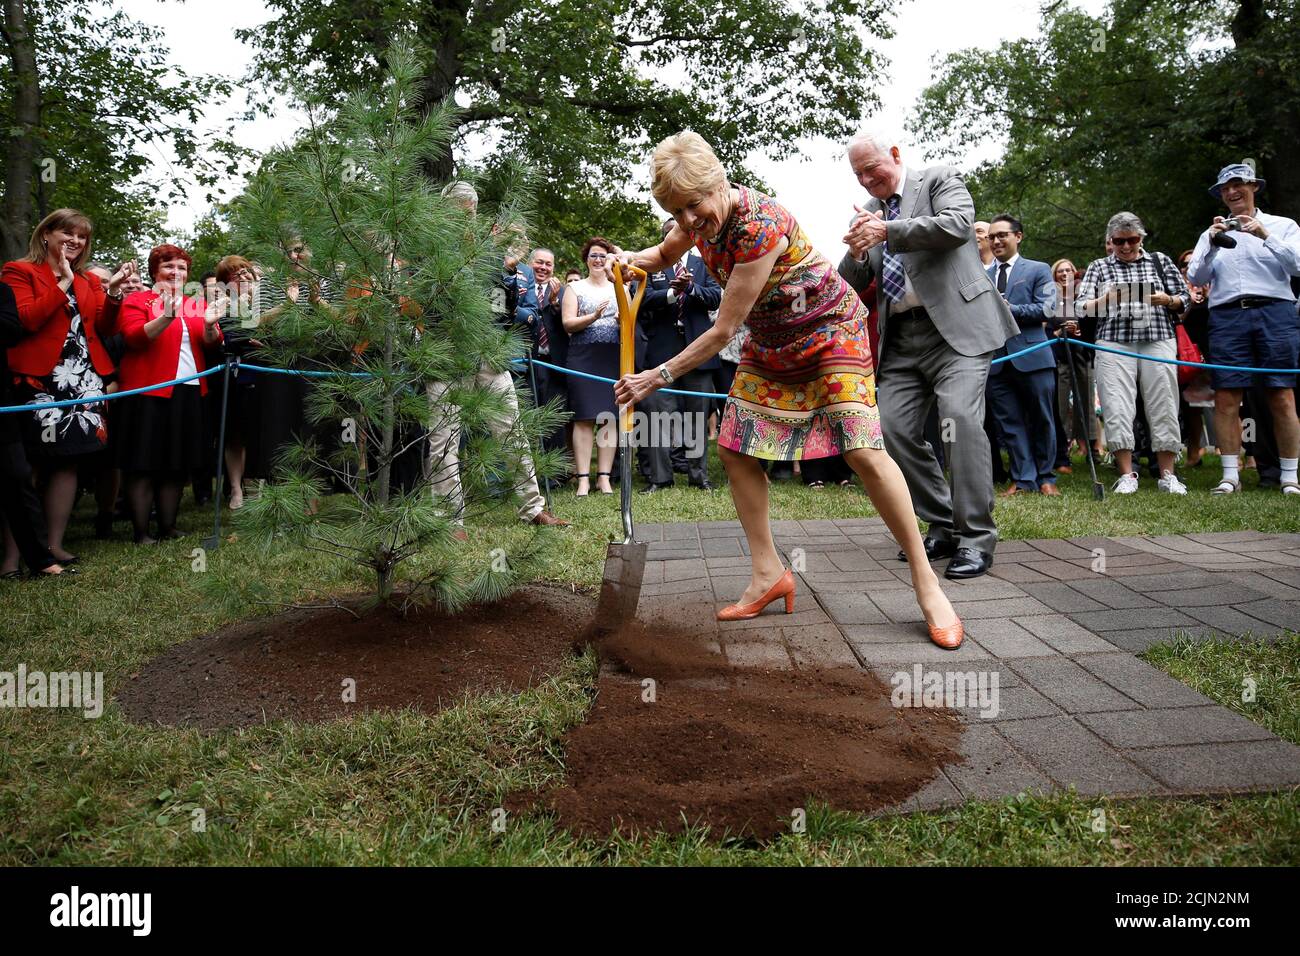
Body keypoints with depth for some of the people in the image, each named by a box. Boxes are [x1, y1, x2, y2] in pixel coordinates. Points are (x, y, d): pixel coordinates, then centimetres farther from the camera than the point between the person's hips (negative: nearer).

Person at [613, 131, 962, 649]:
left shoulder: (761, 227, -33)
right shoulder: (701, 217, -9)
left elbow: (723, 331, -29)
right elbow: (665, 255, 15)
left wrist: (659, 376, -22)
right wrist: (630, 259, -10)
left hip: (829, 329, -8)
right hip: (770, 342, 8)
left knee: (863, 451, -20)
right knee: (734, 447, -1)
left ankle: (926, 582, -9)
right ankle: (769, 573, 9)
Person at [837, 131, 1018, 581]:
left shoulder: (940, 179, 5)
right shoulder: (870, 210, 19)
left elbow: (956, 226, -15)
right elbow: (852, 284, 15)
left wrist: (887, 232, -18)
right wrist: (857, 252, -7)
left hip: (955, 326, -6)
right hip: (901, 338, 6)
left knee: (960, 418, -21)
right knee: (894, 429, -2)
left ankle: (975, 538, -13)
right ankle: (942, 526, 13)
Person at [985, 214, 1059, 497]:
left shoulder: (1038, 270, 6)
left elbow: (1047, 309, -6)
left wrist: (1007, 308, -12)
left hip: (1031, 356, -3)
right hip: (995, 359, 3)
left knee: (1041, 419, 5)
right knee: (1010, 422, 4)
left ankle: (1046, 478, 16)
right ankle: (1023, 479, 10)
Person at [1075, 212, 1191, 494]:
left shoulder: (1160, 261, 16)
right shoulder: (1098, 267, 14)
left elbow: (1185, 299, 14)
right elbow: (1080, 307, 4)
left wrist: (1168, 300, -7)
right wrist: (1105, 300, -15)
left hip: (1158, 342, 1)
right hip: (1114, 344, 0)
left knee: (1163, 407, -2)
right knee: (1117, 409, -7)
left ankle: (1168, 475, 6)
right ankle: (1127, 475, 1)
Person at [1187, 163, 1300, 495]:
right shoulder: (1212, 234, 19)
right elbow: (1196, 278, 8)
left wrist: (1266, 236, -12)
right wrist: (1212, 244, -6)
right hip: (1227, 317, 2)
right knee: (1226, 399, -5)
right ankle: (1230, 476, -1)